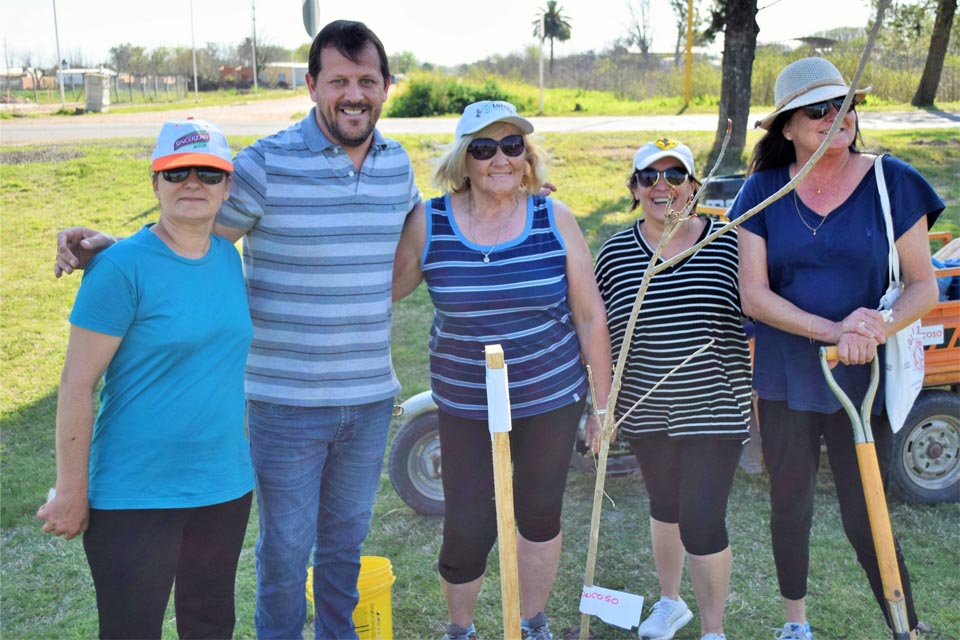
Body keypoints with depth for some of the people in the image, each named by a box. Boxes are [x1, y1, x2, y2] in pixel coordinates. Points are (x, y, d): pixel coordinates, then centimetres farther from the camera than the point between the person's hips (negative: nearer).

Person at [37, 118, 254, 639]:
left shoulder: (228, 258, 4)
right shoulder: (123, 267, -16)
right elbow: (76, 386, -14)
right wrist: (71, 494, -12)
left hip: (225, 487, 6)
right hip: (136, 498, -6)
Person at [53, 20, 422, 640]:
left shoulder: (398, 163, 3)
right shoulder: (265, 164, -13)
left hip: (371, 397, 5)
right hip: (286, 399, -4)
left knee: (347, 534, 22)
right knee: (287, 544, 9)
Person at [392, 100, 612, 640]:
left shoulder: (555, 219, -8)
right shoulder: (429, 224, -8)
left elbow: (591, 315, -3)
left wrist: (604, 402, 0)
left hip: (552, 398, 1)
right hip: (465, 406, 0)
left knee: (541, 516, 16)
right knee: (468, 530, 3)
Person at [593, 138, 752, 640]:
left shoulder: (727, 245, -6)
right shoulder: (615, 254, -2)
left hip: (714, 410, -2)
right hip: (645, 411, 3)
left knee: (703, 523, -3)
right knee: (665, 507, 21)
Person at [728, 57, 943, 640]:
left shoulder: (891, 182, -6)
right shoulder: (765, 191, -3)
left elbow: (924, 287, -5)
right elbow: (753, 293, -9)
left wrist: (877, 330, -25)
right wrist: (831, 330, -22)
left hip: (863, 379, -2)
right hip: (785, 376, 2)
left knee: (864, 518, 3)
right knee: (790, 505, 15)